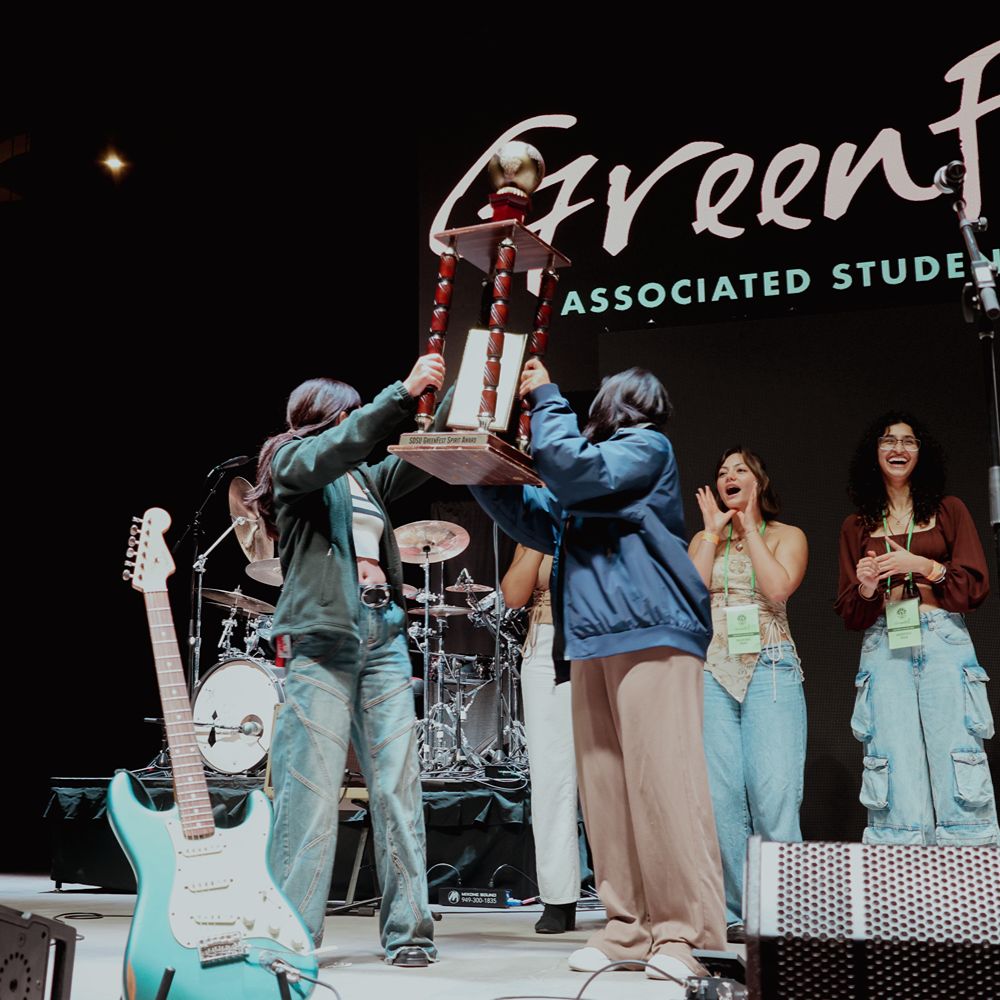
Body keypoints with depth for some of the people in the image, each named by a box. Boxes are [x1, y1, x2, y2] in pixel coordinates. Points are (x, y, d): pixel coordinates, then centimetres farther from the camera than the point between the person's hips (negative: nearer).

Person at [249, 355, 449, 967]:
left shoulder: (367, 477, 25)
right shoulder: (293, 460, 7)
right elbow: (333, 450, -14)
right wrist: (404, 392, -22)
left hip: (384, 636, 6)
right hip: (323, 639, -6)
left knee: (398, 787, -1)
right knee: (312, 788, -8)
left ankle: (409, 932, 1)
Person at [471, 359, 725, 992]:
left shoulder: (648, 446, 5)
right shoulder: (581, 492, 29)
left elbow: (573, 467, -9)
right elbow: (532, 517, 32)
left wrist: (545, 398, 2)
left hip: (650, 635, -8)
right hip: (594, 643, 8)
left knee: (662, 785, -11)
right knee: (605, 791, 3)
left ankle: (682, 933, -10)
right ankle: (628, 930, 6)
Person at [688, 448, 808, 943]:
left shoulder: (786, 535, 11)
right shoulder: (703, 540, 18)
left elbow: (778, 588, -9)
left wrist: (749, 526, -1)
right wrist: (716, 531, 4)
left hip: (770, 669, -2)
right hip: (712, 670, 3)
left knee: (773, 794, -13)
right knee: (720, 795, -5)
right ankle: (736, 914, 1)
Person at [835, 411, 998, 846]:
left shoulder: (948, 510, 13)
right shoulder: (857, 525, 17)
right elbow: (849, 614, 14)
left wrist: (922, 566, -10)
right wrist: (865, 589, -8)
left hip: (943, 642, -1)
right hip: (883, 648, 1)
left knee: (954, 756, -10)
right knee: (895, 762, -6)